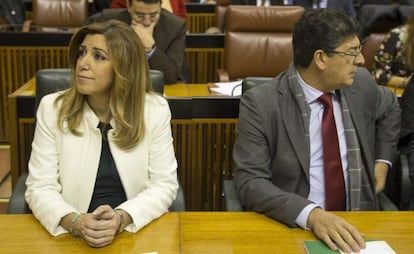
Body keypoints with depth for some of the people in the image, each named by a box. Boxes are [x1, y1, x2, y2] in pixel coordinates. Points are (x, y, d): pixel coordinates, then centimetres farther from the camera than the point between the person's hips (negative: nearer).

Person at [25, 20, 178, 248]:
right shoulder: (52, 108, -3)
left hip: (138, 232, 0)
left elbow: (163, 185, -4)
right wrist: (76, 222, -22)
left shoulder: (155, 110, -4)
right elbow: (40, 187, -4)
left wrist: (121, 219, -20)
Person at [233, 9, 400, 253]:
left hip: (356, 222, 3)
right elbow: (250, 182, -19)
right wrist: (311, 214, -31)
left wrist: (382, 160, 12)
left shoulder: (361, 84, 0)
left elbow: (390, 108, 22)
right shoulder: (260, 103, -15)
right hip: (290, 225, -3)